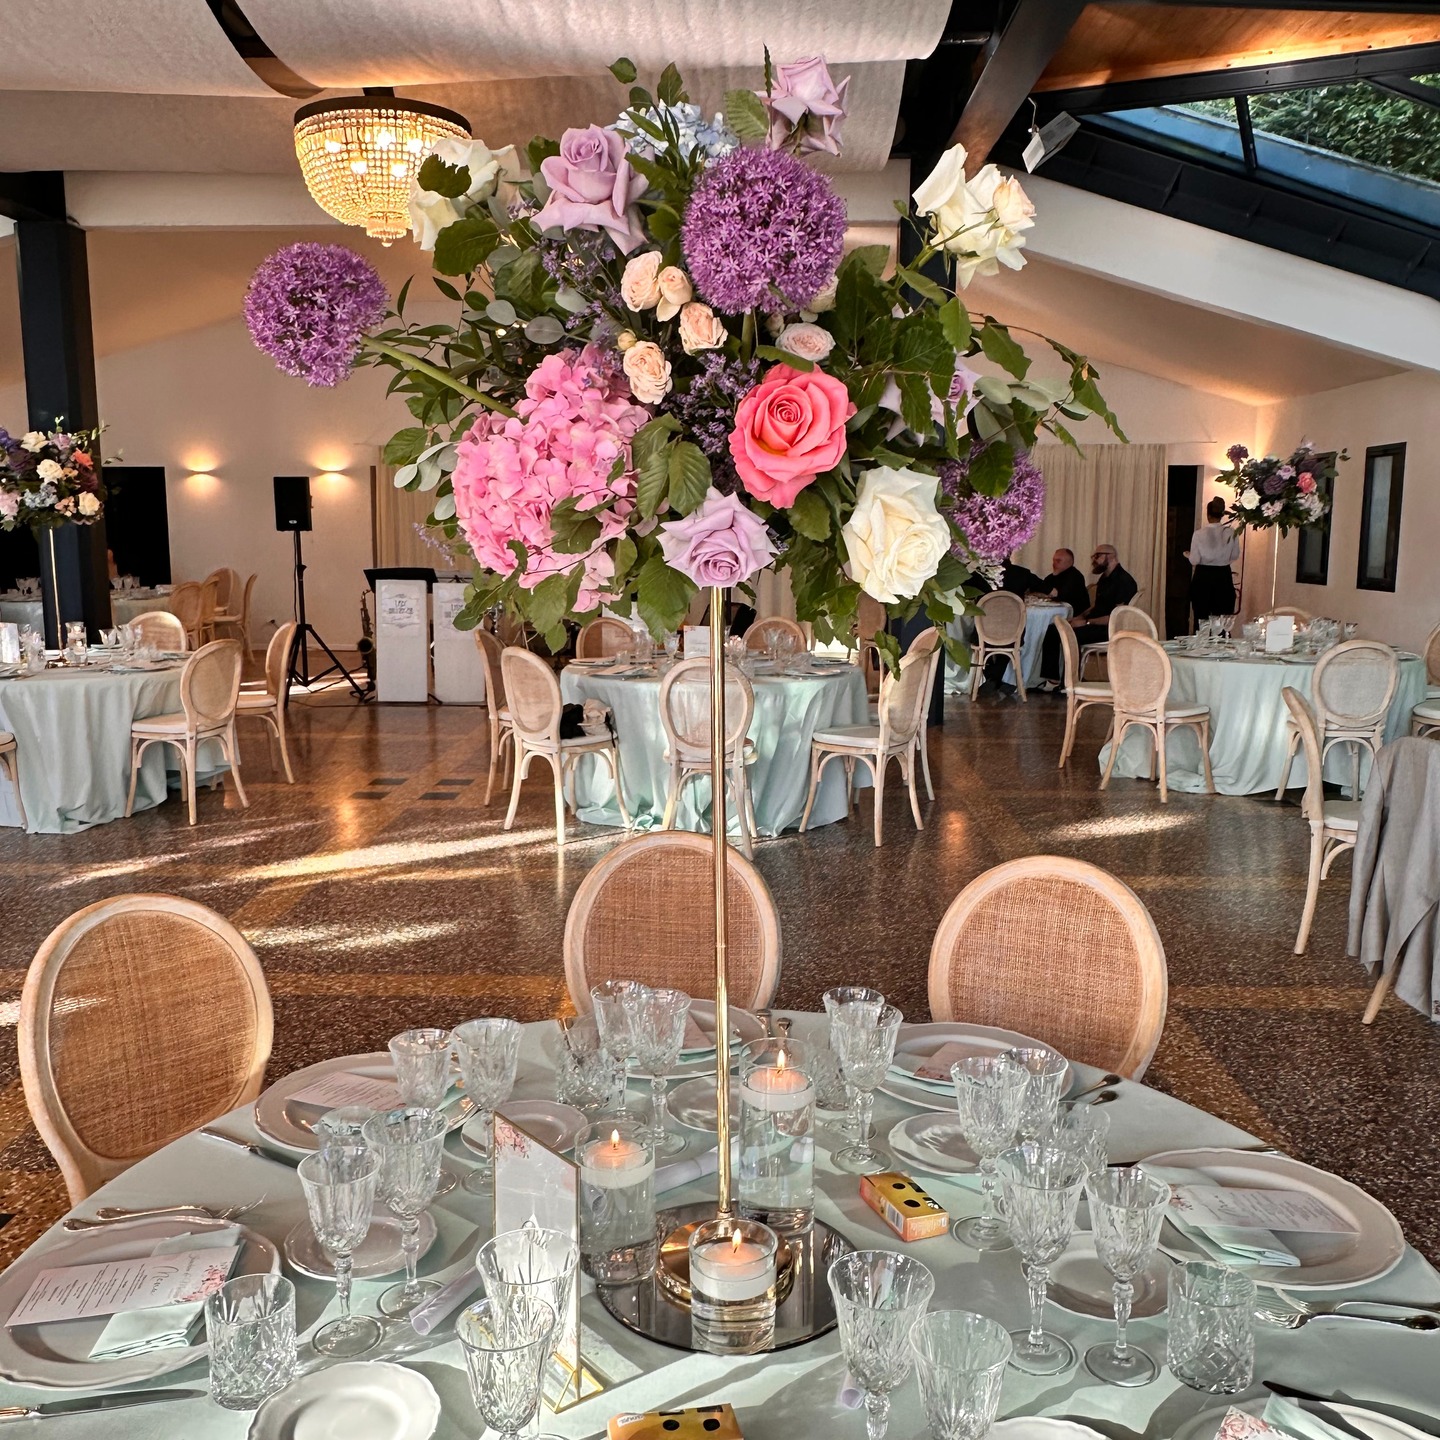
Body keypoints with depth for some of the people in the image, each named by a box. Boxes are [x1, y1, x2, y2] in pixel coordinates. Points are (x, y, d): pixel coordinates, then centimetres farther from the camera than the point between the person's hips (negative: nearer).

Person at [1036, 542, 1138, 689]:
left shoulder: (1123, 580, -14)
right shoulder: (1104, 578, 17)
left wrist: (1086, 622, -20)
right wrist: (1079, 617, 7)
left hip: (1112, 629, -10)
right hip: (1096, 624, 10)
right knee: (1052, 630, -3)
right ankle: (1051, 678, -9)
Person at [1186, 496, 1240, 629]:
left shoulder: (1199, 534, -12)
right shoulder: (1231, 533, -6)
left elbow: (1194, 560, -10)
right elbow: (1235, 556, 4)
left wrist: (1188, 555, 12)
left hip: (1203, 578, -2)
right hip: (1224, 577, 2)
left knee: (1201, 620, 7)